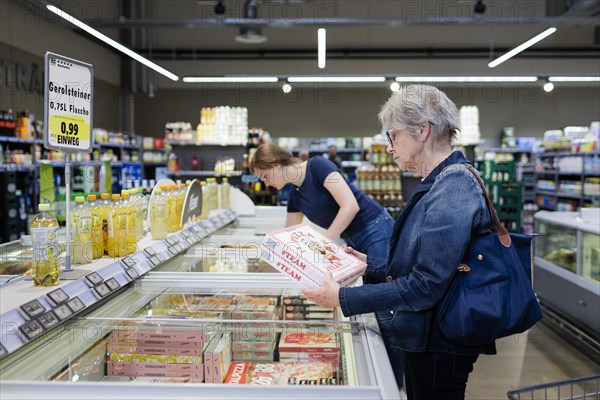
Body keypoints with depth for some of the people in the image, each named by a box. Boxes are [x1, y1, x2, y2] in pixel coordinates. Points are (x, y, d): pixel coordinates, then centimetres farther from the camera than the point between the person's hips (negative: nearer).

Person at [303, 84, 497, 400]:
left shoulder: (451, 193, -24)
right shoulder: (439, 184, 9)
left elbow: (425, 287, -27)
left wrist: (343, 299, -24)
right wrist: (371, 266, 9)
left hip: (438, 347, -9)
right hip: (425, 338, 10)